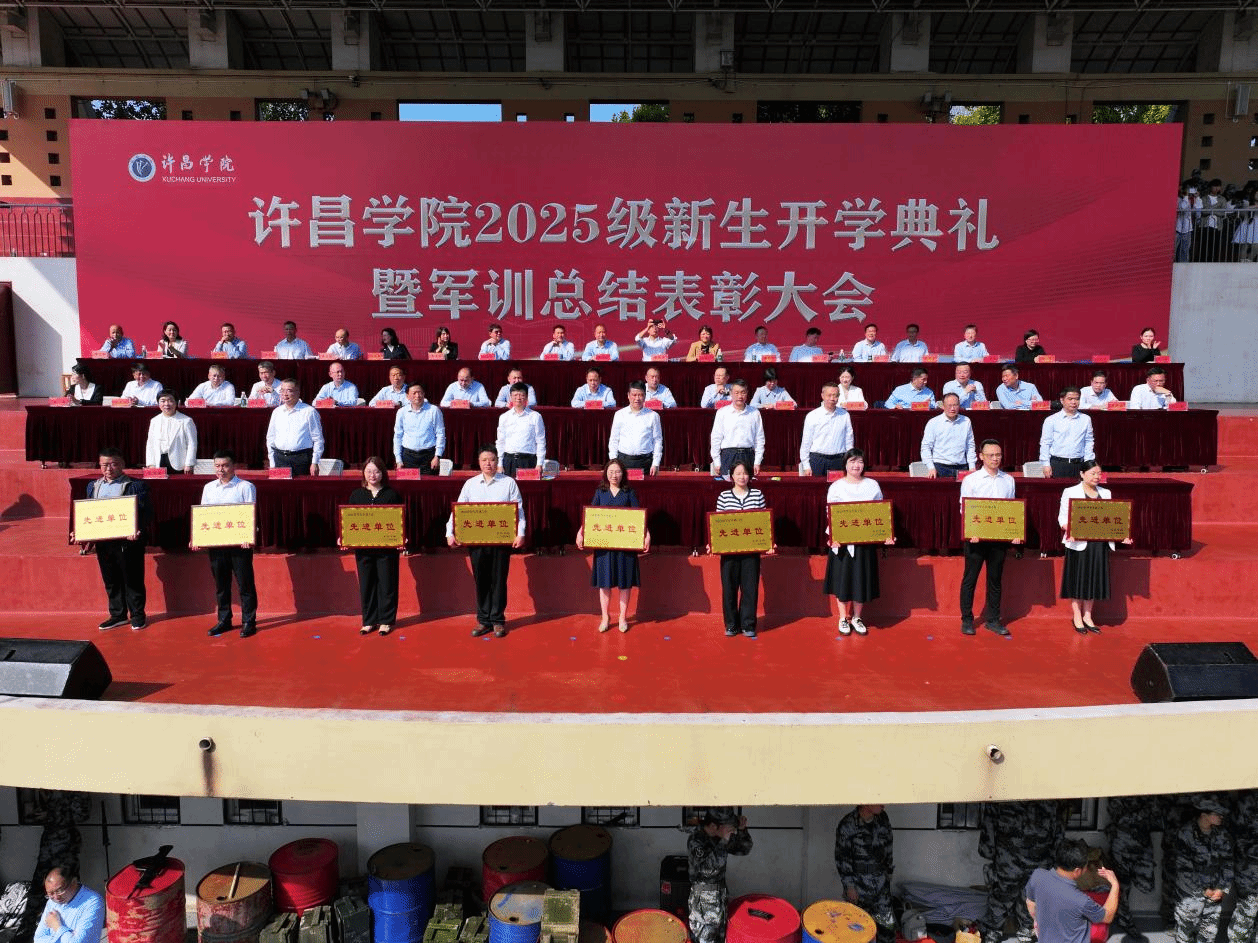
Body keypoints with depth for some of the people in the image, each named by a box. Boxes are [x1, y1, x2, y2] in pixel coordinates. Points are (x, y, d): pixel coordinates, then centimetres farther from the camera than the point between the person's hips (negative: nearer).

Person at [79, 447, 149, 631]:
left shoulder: (136, 486, -5)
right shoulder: (93, 486, 13)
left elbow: (143, 513, -10)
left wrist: (137, 532, -25)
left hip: (127, 541, -5)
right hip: (102, 541, 5)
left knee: (132, 579, 3)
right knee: (110, 580, 13)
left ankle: (138, 615, 15)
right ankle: (117, 614, 26)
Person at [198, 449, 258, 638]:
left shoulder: (246, 487, -1)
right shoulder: (208, 488, 13)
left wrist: (248, 537, -22)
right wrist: (197, 537, 2)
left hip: (239, 543, -4)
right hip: (215, 542, 5)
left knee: (245, 583, 0)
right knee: (220, 584, 11)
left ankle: (249, 622, 8)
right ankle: (224, 620, 22)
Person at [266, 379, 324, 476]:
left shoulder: (309, 412, -1)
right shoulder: (276, 412, 13)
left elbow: (318, 440, -1)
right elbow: (270, 438, 18)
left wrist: (315, 463, -7)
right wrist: (272, 464, 12)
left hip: (301, 460, -4)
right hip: (280, 459, 4)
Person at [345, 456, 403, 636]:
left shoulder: (392, 495, 1)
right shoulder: (356, 495, 7)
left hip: (387, 547, -2)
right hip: (363, 547, 2)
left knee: (387, 584, 4)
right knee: (366, 584, 8)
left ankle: (386, 621, 14)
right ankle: (369, 621, 19)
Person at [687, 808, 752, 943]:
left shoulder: (721, 836, -3)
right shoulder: (695, 841, -24)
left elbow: (744, 849, 5)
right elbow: (712, 863, -35)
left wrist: (742, 830, -13)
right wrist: (723, 841, -38)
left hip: (721, 893, 7)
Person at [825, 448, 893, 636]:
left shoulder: (872, 486, 4)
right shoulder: (836, 486, -2)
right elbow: (830, 514, -6)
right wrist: (833, 536, -20)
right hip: (842, 540, -2)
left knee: (862, 579, 8)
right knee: (842, 577, 5)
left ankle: (857, 618, 25)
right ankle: (843, 618, 20)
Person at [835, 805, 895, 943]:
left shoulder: (882, 817, -3)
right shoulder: (847, 826, -19)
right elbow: (842, 858, -13)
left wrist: (889, 869, 17)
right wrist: (849, 886, -12)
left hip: (881, 880, 5)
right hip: (859, 884, -4)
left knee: (888, 921, 9)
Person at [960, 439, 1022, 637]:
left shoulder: (1008, 481, 9)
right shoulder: (970, 480, -1)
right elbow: (964, 509, -5)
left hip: (1000, 536, 3)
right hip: (976, 537, -3)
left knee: (995, 579, 10)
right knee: (970, 578, 2)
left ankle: (992, 620, 19)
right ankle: (967, 620, 12)